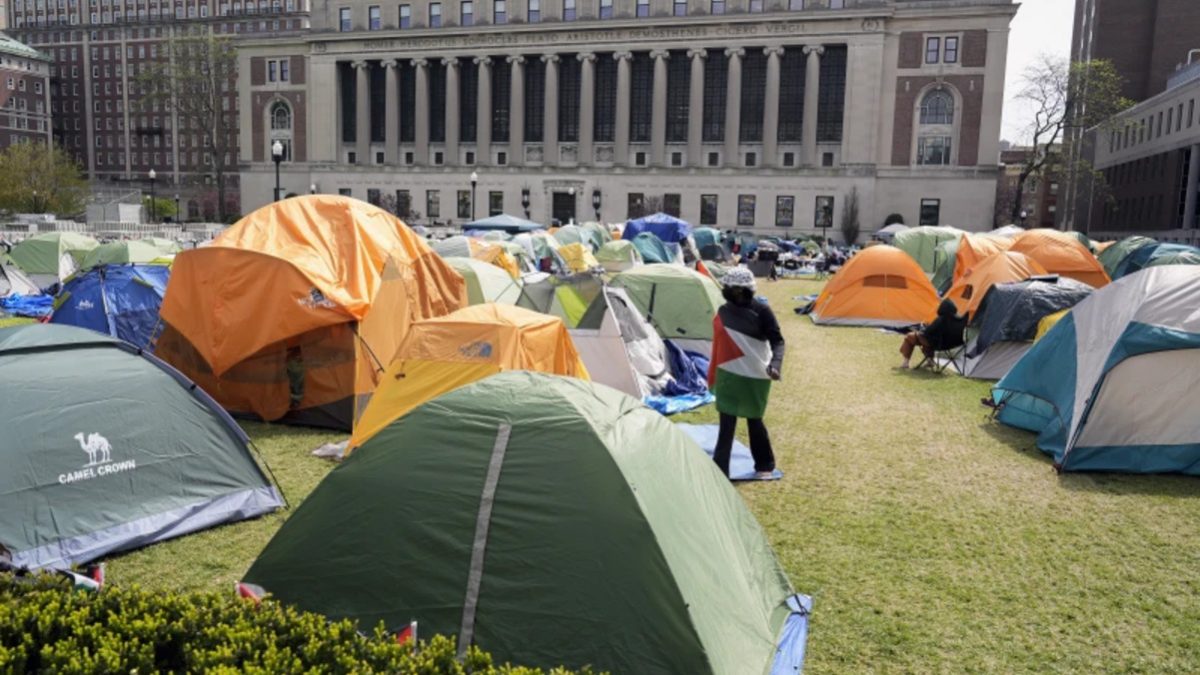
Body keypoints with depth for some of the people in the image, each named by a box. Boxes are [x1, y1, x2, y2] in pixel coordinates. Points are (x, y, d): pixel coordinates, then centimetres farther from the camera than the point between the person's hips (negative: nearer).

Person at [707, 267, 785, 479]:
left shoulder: (761, 311, -9)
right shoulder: (723, 312, 4)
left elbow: (777, 341, -12)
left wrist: (775, 365, -29)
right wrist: (713, 374, 14)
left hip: (755, 376, -3)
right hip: (729, 374, 3)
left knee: (754, 421, 8)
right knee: (726, 424, 2)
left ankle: (765, 465, 28)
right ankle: (719, 469, 6)